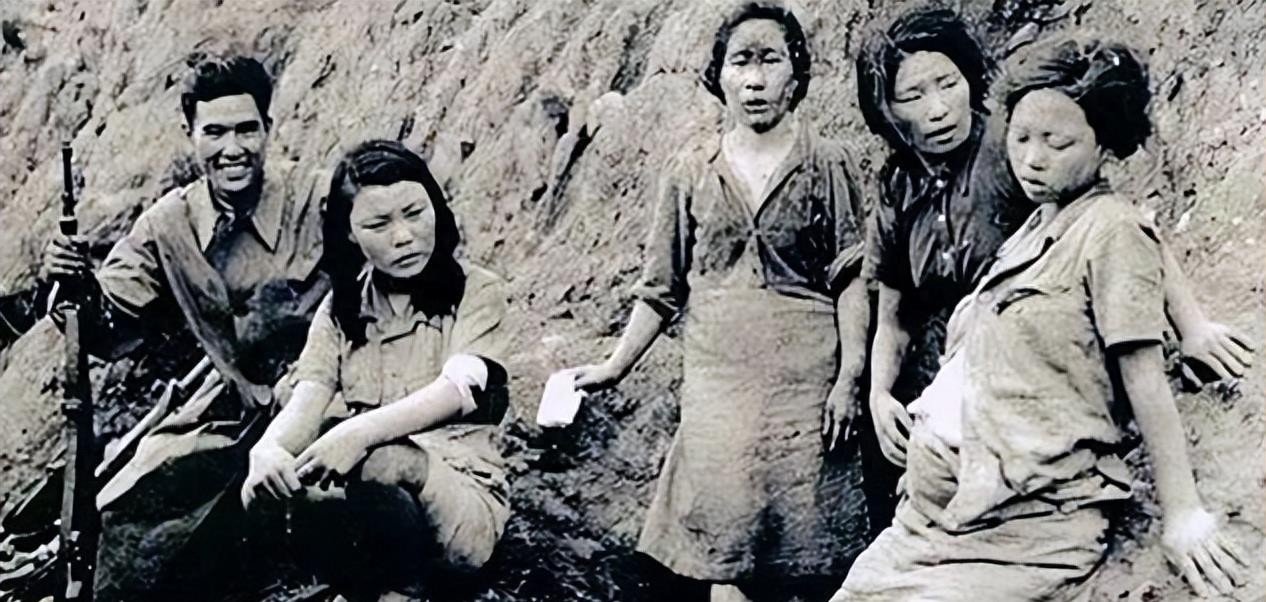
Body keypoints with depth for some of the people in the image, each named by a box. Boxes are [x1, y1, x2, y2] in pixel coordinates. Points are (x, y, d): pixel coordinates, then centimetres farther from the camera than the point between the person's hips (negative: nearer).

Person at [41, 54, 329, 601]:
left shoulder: (312, 204, -14)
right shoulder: (168, 224, 0)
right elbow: (115, 332, 0)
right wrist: (81, 285, -20)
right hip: (231, 406, 4)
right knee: (120, 524, -3)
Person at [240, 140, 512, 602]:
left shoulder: (476, 293, 0)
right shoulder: (340, 308, 11)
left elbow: (457, 392, -18)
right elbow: (306, 402, -4)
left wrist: (360, 433, -36)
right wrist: (268, 448, -28)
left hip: (462, 502, -3)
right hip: (361, 506, 3)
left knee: (387, 462, -36)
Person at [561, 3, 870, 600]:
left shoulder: (824, 163, 2)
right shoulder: (691, 172, 7)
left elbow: (852, 280, -1)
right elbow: (662, 289, 11)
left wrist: (849, 378, -8)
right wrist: (614, 367, 8)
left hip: (805, 384, -1)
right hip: (718, 388, 2)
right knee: (727, 551, 3)